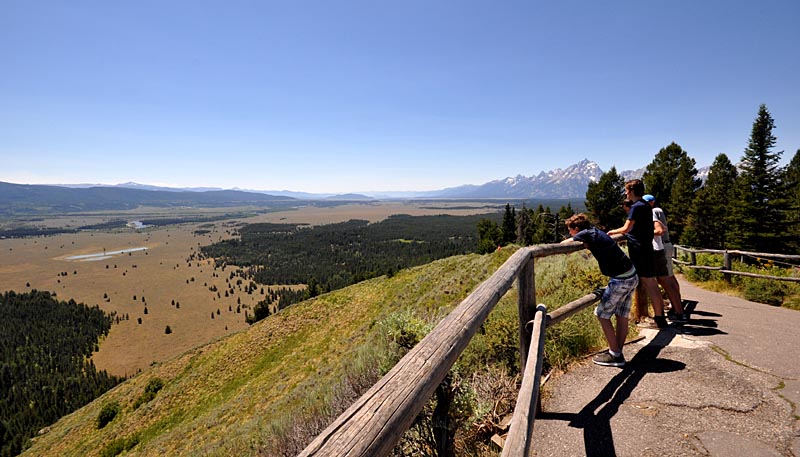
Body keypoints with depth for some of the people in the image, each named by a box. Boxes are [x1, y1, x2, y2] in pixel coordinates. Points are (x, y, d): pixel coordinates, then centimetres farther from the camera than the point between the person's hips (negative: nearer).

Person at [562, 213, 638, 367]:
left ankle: (615, 355, 7)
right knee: (622, 316, 12)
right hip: (632, 276, 9)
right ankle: (618, 353, 19)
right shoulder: (596, 232, 12)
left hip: (620, 280, -9)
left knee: (602, 314, 1)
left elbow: (563, 245, -8)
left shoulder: (586, 233, -12)